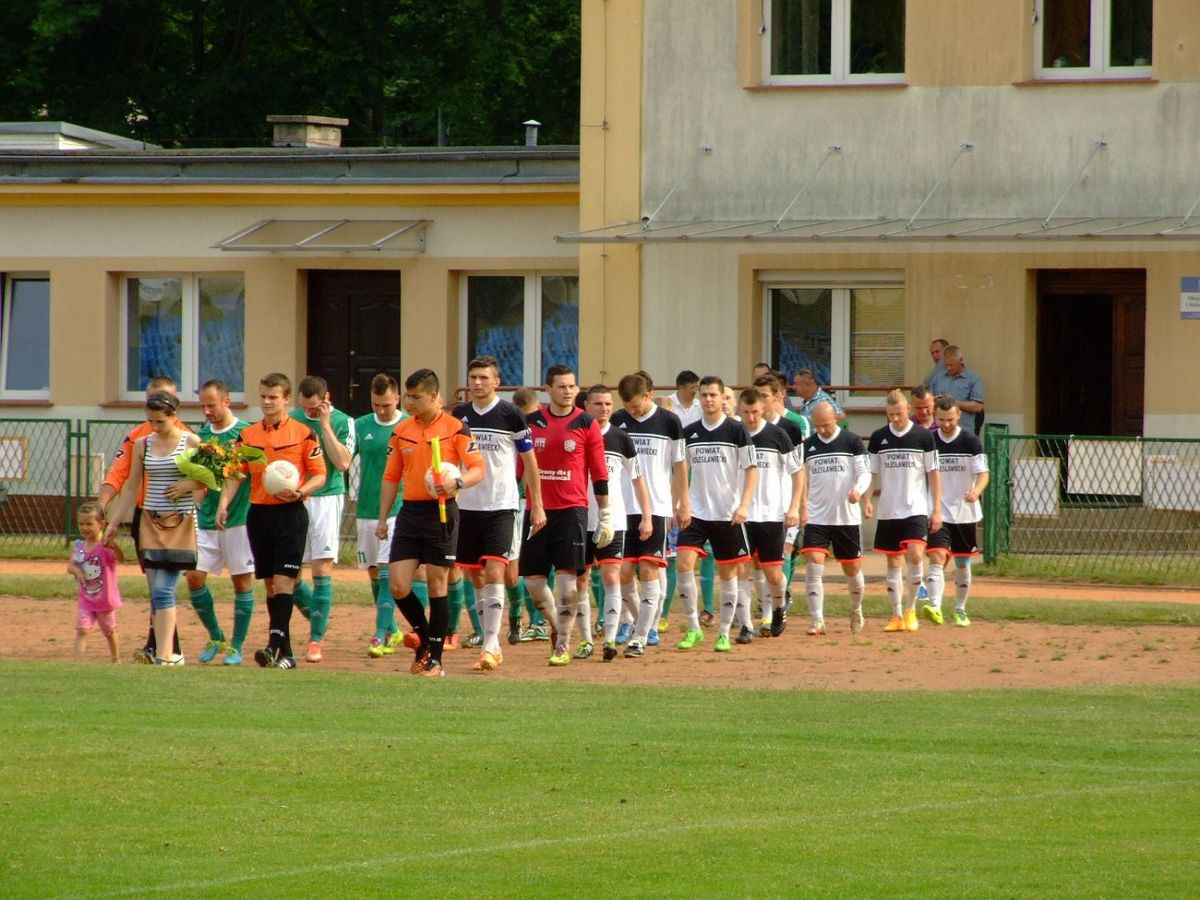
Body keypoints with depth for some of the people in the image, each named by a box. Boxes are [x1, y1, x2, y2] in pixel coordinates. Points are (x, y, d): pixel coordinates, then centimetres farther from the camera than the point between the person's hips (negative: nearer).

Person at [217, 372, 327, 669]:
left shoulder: (303, 433, -3)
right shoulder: (248, 435, 10)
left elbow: (320, 475, -2)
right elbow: (235, 474, 10)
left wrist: (299, 491, -21)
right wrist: (223, 504, -6)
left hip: (290, 513, -5)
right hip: (259, 512, 5)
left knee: (284, 580, -13)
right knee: (270, 583, 7)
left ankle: (275, 645, -21)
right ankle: (285, 652, 13)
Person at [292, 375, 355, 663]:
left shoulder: (342, 422, -2)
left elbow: (343, 463, -15)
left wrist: (325, 425, -14)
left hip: (326, 499, -4)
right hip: (293, 501, 4)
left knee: (322, 570, -7)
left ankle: (316, 639, -4)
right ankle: (319, 619, 24)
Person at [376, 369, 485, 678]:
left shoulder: (455, 428, -5)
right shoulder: (401, 431, 9)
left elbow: (478, 469, -8)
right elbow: (391, 477, 15)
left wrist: (457, 483, -28)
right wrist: (382, 518, 12)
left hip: (441, 513, -4)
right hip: (410, 512, 4)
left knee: (437, 585, 0)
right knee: (398, 586, -4)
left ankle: (435, 658, 7)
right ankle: (423, 637, 21)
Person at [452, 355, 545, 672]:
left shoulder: (510, 415, -5)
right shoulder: (459, 415, 7)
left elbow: (530, 462, 1)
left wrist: (537, 506, -1)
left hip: (502, 506, -5)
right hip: (468, 506, 5)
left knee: (494, 572, -15)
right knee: (477, 577, 9)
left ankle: (490, 645, -17)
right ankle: (491, 643, 19)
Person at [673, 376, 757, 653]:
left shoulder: (736, 430, -3)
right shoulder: (690, 433, 7)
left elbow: (751, 470, -3)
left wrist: (743, 506, -13)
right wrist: (683, 505, 1)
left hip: (728, 514, -2)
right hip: (696, 513, 2)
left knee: (727, 572, 4)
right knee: (683, 562, -14)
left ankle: (725, 633, 14)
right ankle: (693, 628, -4)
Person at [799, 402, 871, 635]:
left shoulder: (852, 441, -3)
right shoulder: (808, 446, 6)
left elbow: (865, 472, -7)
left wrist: (858, 490, -27)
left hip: (847, 517, -1)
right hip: (816, 518, 1)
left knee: (852, 568, 10)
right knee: (813, 565, -14)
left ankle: (856, 611, 37)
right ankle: (817, 621, -13)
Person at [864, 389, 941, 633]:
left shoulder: (923, 436, -1)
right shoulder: (879, 438, 4)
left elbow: (933, 474, 2)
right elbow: (871, 473, 10)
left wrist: (937, 510, -1)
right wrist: (867, 499, -5)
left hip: (917, 508, -3)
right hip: (888, 510, 3)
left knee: (915, 556, -18)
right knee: (893, 562, 6)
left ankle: (910, 609, -2)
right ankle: (897, 615, 15)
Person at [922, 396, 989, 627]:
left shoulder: (970, 442, -5)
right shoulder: (929, 442, 1)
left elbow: (983, 474, -10)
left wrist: (976, 490, -31)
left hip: (964, 512, 0)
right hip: (937, 511, 0)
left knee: (963, 563, 12)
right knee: (937, 557, -18)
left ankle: (960, 610, 28)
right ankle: (935, 607, -30)